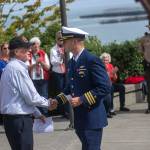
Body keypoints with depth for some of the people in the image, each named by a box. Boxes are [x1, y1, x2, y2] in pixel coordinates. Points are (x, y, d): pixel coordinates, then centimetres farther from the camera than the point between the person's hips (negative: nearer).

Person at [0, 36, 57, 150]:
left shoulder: (11, 67, 15)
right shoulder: (18, 68, -16)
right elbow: (31, 97, -16)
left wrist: (38, 114, 20)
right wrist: (48, 103, 1)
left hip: (11, 118, 10)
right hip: (19, 119, -10)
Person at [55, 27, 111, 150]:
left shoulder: (92, 60, -15)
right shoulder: (72, 62, 12)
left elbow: (105, 87, -19)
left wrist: (82, 100, -21)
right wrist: (57, 100, 5)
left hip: (92, 118, -8)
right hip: (79, 117, 9)